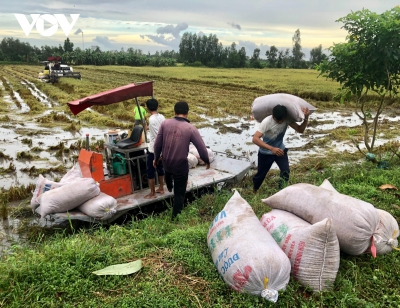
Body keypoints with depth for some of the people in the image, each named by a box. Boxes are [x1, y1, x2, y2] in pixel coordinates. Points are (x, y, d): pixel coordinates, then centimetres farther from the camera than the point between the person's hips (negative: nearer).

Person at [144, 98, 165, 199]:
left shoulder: (152, 119, -20)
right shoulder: (162, 117, 3)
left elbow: (157, 136, -23)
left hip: (154, 150, -8)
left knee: (150, 172, 4)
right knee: (160, 169, 20)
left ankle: (152, 194, 13)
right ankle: (161, 188, 33)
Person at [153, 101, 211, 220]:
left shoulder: (165, 123, -9)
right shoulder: (191, 128, -16)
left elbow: (157, 143, -3)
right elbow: (202, 148, -13)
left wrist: (156, 158, 13)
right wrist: (207, 161, 6)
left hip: (166, 162, 4)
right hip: (181, 165, -4)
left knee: (168, 171, 41)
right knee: (179, 193, 13)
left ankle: (169, 187, 70)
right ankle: (175, 217, 24)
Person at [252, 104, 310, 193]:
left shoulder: (287, 119, -16)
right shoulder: (267, 122, -31)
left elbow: (300, 130, -12)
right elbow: (255, 139, -40)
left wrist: (306, 118, -31)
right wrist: (271, 148, -50)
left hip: (280, 149, 3)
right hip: (265, 153, -3)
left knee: (286, 171, -15)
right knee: (261, 174, 10)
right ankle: (253, 191, 38)